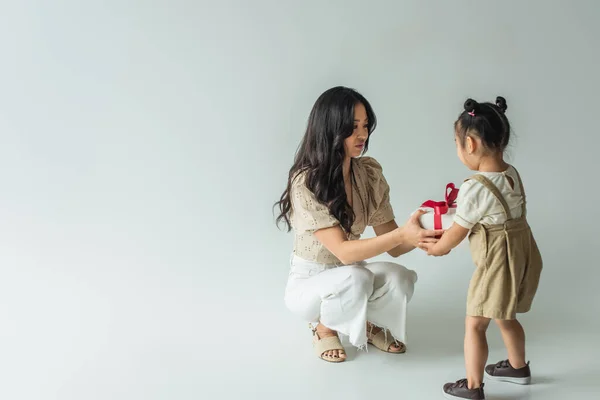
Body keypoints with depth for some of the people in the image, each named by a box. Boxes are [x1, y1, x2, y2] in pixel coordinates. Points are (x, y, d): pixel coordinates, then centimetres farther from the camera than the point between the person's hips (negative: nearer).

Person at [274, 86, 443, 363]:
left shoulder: (370, 173, -8)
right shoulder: (305, 183, -26)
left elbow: (393, 247, -8)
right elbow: (343, 251, -32)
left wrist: (421, 235, -29)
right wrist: (401, 235, -43)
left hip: (348, 275, 4)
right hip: (308, 283, -4)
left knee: (399, 280, -26)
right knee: (357, 277, -35)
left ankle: (366, 323, 7)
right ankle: (324, 327, -3)